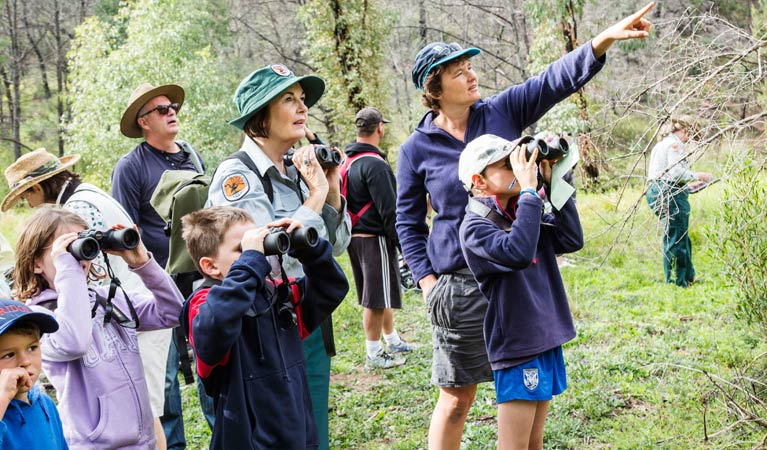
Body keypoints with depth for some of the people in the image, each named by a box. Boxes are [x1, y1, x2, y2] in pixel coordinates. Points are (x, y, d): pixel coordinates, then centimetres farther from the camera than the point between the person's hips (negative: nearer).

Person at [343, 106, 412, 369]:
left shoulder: (348, 160, 11)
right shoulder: (375, 164, -18)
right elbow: (388, 209, -20)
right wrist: (403, 242, -14)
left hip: (355, 236, 9)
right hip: (374, 238, -9)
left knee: (381, 294, 21)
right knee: (378, 298, -1)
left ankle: (392, 340, 35)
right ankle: (373, 354, 6)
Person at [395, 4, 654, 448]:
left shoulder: (502, 112, 3)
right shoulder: (417, 148, -2)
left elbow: (556, 80, -7)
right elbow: (409, 222, 4)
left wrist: (605, 38, -20)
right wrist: (427, 280, -5)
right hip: (459, 282, -3)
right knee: (457, 397, 6)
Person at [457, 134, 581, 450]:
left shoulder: (522, 212, 7)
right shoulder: (475, 227, -15)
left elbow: (571, 241, -1)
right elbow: (518, 253, -32)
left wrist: (553, 183, -6)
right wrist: (529, 189, -28)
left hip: (545, 338, 7)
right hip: (515, 346, -7)